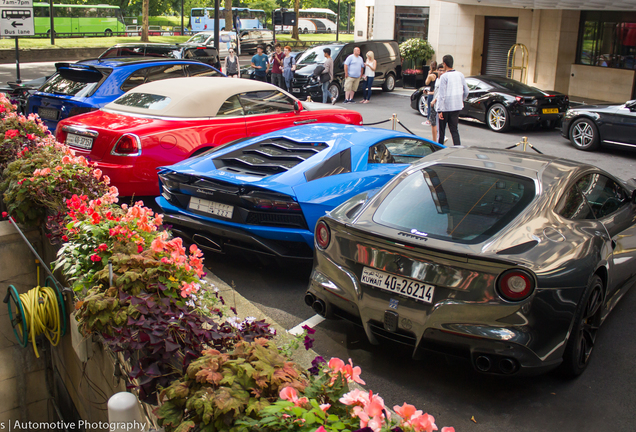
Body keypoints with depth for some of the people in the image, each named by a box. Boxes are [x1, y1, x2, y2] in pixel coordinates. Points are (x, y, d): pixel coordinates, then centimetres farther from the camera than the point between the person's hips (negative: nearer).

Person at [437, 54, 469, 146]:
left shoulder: (444, 77, -14)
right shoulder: (460, 75, 4)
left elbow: (441, 95, -17)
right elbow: (466, 91, 11)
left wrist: (439, 110, -15)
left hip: (445, 107, -5)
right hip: (457, 107, 5)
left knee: (441, 129, 11)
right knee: (454, 130, 7)